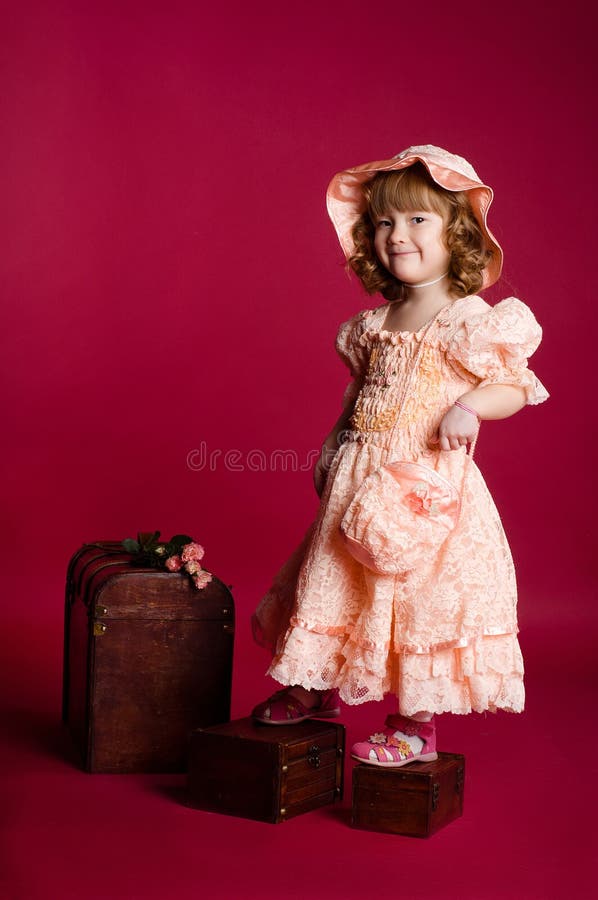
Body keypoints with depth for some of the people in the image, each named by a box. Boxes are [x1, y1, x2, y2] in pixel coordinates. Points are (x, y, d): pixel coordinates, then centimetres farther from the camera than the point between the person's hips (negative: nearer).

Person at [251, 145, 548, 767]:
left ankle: (417, 728, 15)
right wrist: (332, 447, 14)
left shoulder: (472, 320, -9)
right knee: (338, 581, 16)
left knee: (422, 594, 0)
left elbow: (515, 386, -10)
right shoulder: (375, 325, 10)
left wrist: (470, 407, -26)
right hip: (360, 481, 7)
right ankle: (317, 690, 36)